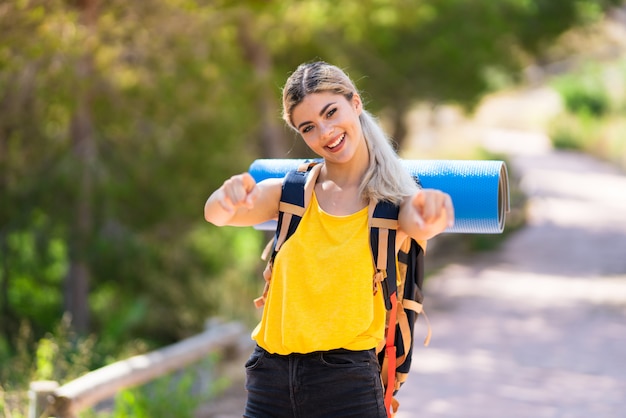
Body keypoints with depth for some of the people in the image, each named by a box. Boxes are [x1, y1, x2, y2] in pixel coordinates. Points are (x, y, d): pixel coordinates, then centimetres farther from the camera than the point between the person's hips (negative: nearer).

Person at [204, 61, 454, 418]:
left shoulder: (392, 199, -1)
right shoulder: (290, 193, 5)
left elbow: (418, 225, -22)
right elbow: (216, 215, -10)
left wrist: (428, 216, -45)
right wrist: (228, 197, -33)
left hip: (348, 384, -2)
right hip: (271, 377, 2)